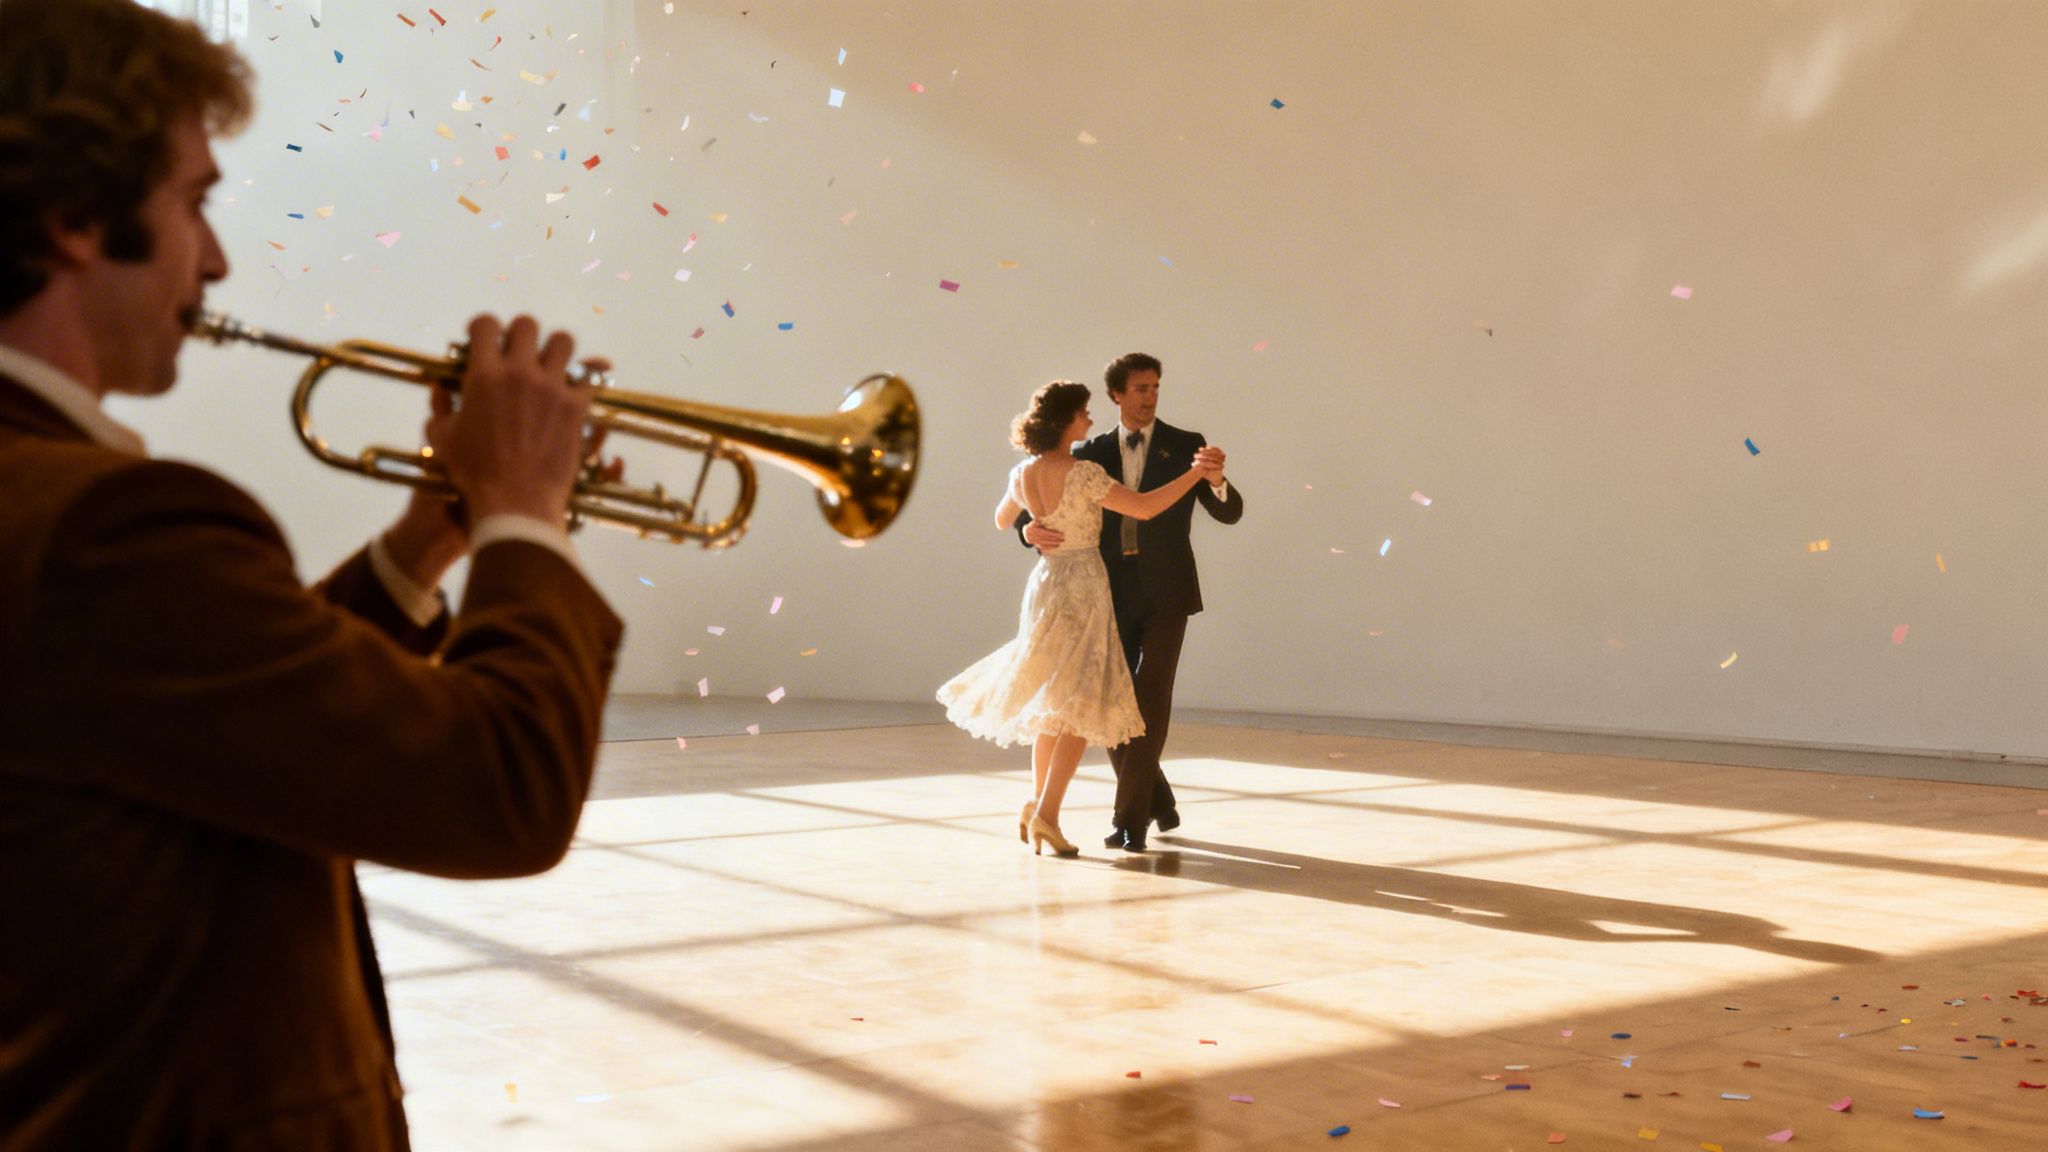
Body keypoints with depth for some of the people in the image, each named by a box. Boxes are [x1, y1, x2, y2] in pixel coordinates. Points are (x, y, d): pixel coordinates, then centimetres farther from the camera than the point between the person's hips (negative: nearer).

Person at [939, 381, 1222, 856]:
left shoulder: (1022, 474, 4)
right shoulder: (1082, 473, -17)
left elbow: (1002, 521, 22)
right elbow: (1143, 508, -19)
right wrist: (1195, 473, -14)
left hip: (1044, 582, 7)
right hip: (1082, 586, -7)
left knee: (1050, 702, 19)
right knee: (1080, 706, -4)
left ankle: (1037, 803, 22)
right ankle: (1046, 813, -9)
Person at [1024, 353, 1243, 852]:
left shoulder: (1186, 446, 2)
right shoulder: (1093, 454, 7)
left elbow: (1230, 512, -6)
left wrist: (1217, 480, -29)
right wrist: (1031, 529, -20)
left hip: (1165, 594, -3)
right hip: (1112, 595, 3)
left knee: (1151, 702, -11)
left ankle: (1131, 817, -3)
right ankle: (1157, 800, 24)